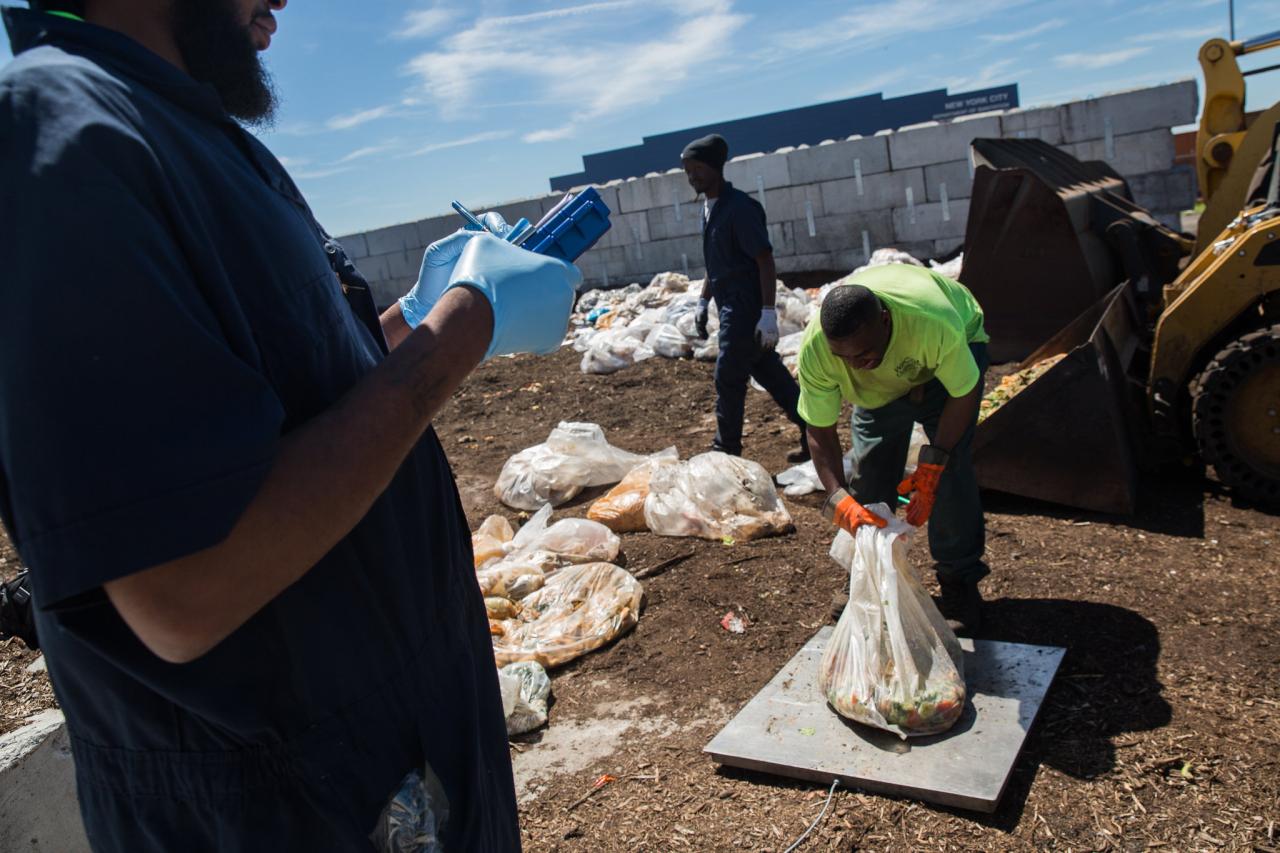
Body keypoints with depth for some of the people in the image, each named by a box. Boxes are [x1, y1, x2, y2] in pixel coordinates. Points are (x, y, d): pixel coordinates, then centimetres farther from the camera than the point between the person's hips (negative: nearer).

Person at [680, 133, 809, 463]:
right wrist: (703, 302, 19)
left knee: (728, 380, -1)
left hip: (746, 307, -9)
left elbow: (765, 261, -19)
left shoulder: (740, 208, -16)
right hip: (730, 306, 9)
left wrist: (768, 313, -22)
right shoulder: (709, 208, 11)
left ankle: (726, 452, 13)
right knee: (770, 373, 13)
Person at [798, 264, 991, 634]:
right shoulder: (815, 349, -36)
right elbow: (821, 433, -25)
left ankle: (959, 582, -1)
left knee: (950, 467, -16)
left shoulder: (935, 324, -45)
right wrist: (839, 498, -40)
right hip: (883, 382, 3)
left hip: (957, 351, -3)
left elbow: (963, 395, -27)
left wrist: (932, 464, -31)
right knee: (870, 467, -5)